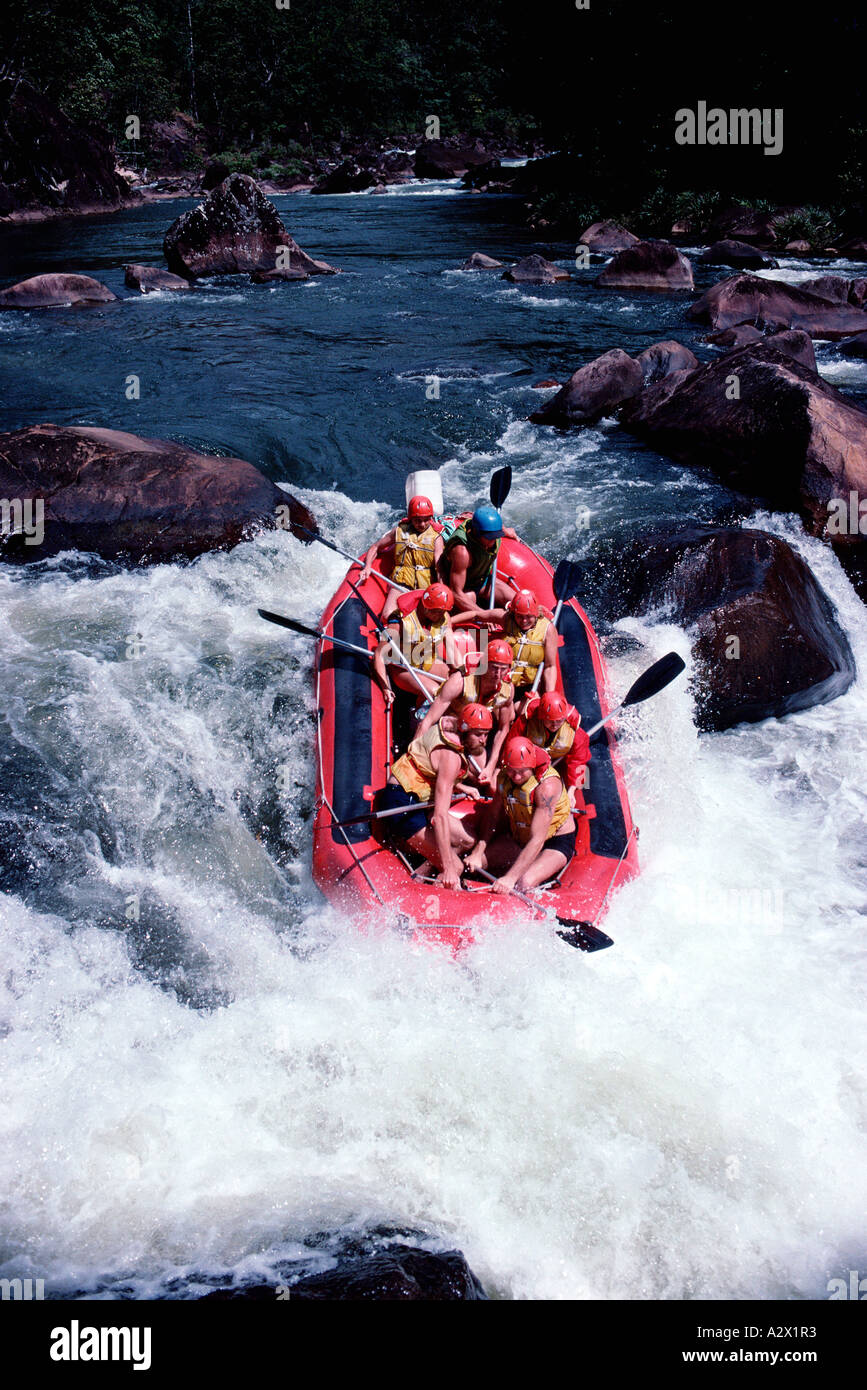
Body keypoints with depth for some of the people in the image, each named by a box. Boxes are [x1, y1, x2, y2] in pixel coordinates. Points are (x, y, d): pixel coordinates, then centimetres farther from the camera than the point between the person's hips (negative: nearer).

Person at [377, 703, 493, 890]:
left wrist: (461, 787, 8)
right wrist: (449, 868, -32)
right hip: (401, 805, -10)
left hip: (418, 801, 10)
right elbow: (440, 815, -31)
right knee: (455, 868, -14)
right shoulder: (450, 755, -26)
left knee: (467, 841, 15)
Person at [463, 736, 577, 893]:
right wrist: (477, 853, -13)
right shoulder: (505, 777, -11)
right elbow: (492, 815, 0)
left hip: (556, 842, -6)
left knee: (524, 883, -33)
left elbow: (537, 840, -35)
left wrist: (510, 878, -40)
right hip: (518, 838, 6)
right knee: (470, 864, -7)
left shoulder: (547, 785, -32)